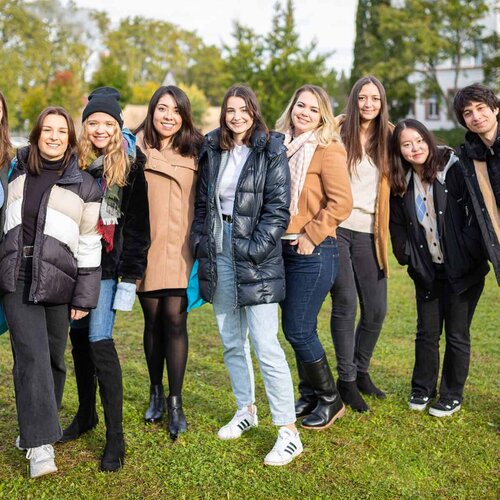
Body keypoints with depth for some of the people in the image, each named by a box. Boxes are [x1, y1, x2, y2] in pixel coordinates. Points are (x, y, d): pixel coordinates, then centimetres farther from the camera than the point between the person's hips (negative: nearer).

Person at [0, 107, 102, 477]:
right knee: (32, 355, -10)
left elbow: (90, 245, 1)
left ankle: (35, 427, 29)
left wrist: (85, 296, -2)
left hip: (56, 282, -1)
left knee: (53, 358, 7)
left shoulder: (84, 186, 2)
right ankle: (39, 444, -8)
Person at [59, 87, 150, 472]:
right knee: (78, 337, 12)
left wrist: (132, 270, -9)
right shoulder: (75, 161, 7)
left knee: (99, 341, -11)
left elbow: (138, 223, -5)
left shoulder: (131, 165, -3)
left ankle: (116, 436, -3)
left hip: (107, 265, -4)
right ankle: (86, 414, 30)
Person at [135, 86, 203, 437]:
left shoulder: (195, 151, 5)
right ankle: (156, 393, 29)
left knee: (175, 321, -4)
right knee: (153, 322, 11)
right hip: (145, 247, 0)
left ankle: (176, 403, 7)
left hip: (180, 247, 0)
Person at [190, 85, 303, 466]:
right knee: (231, 342, 14)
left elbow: (278, 209, -9)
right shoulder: (213, 151, 11)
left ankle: (289, 433, -4)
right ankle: (246, 410, 31)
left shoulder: (270, 151, -4)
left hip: (255, 256, -5)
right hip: (219, 251, 6)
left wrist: (253, 249, -15)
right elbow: (202, 202, 14)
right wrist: (201, 242, 4)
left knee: (265, 344, -10)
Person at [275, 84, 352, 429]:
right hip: (284, 249, 7)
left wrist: (311, 235, -14)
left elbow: (341, 203, -16)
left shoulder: (328, 150, -9)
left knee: (298, 330, -4)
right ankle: (310, 394, 29)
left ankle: (331, 400, 16)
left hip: (313, 252, -7)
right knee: (297, 329, 12)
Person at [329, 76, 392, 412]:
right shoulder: (337, 131, -1)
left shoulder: (389, 136, 9)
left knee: (376, 308, 4)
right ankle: (346, 379, 9)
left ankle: (361, 371, 26)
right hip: (336, 227, -3)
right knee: (345, 304, -5)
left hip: (368, 232, 4)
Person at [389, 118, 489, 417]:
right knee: (427, 332, 11)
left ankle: (452, 395, 21)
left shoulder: (454, 169, -11)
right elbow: (398, 225, 12)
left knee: (457, 334, 6)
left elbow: (478, 211, -12)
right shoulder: (401, 185, 3)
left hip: (462, 269, -4)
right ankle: (422, 390, 28)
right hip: (427, 270, 4)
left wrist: (469, 252, -16)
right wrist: (408, 256, 4)